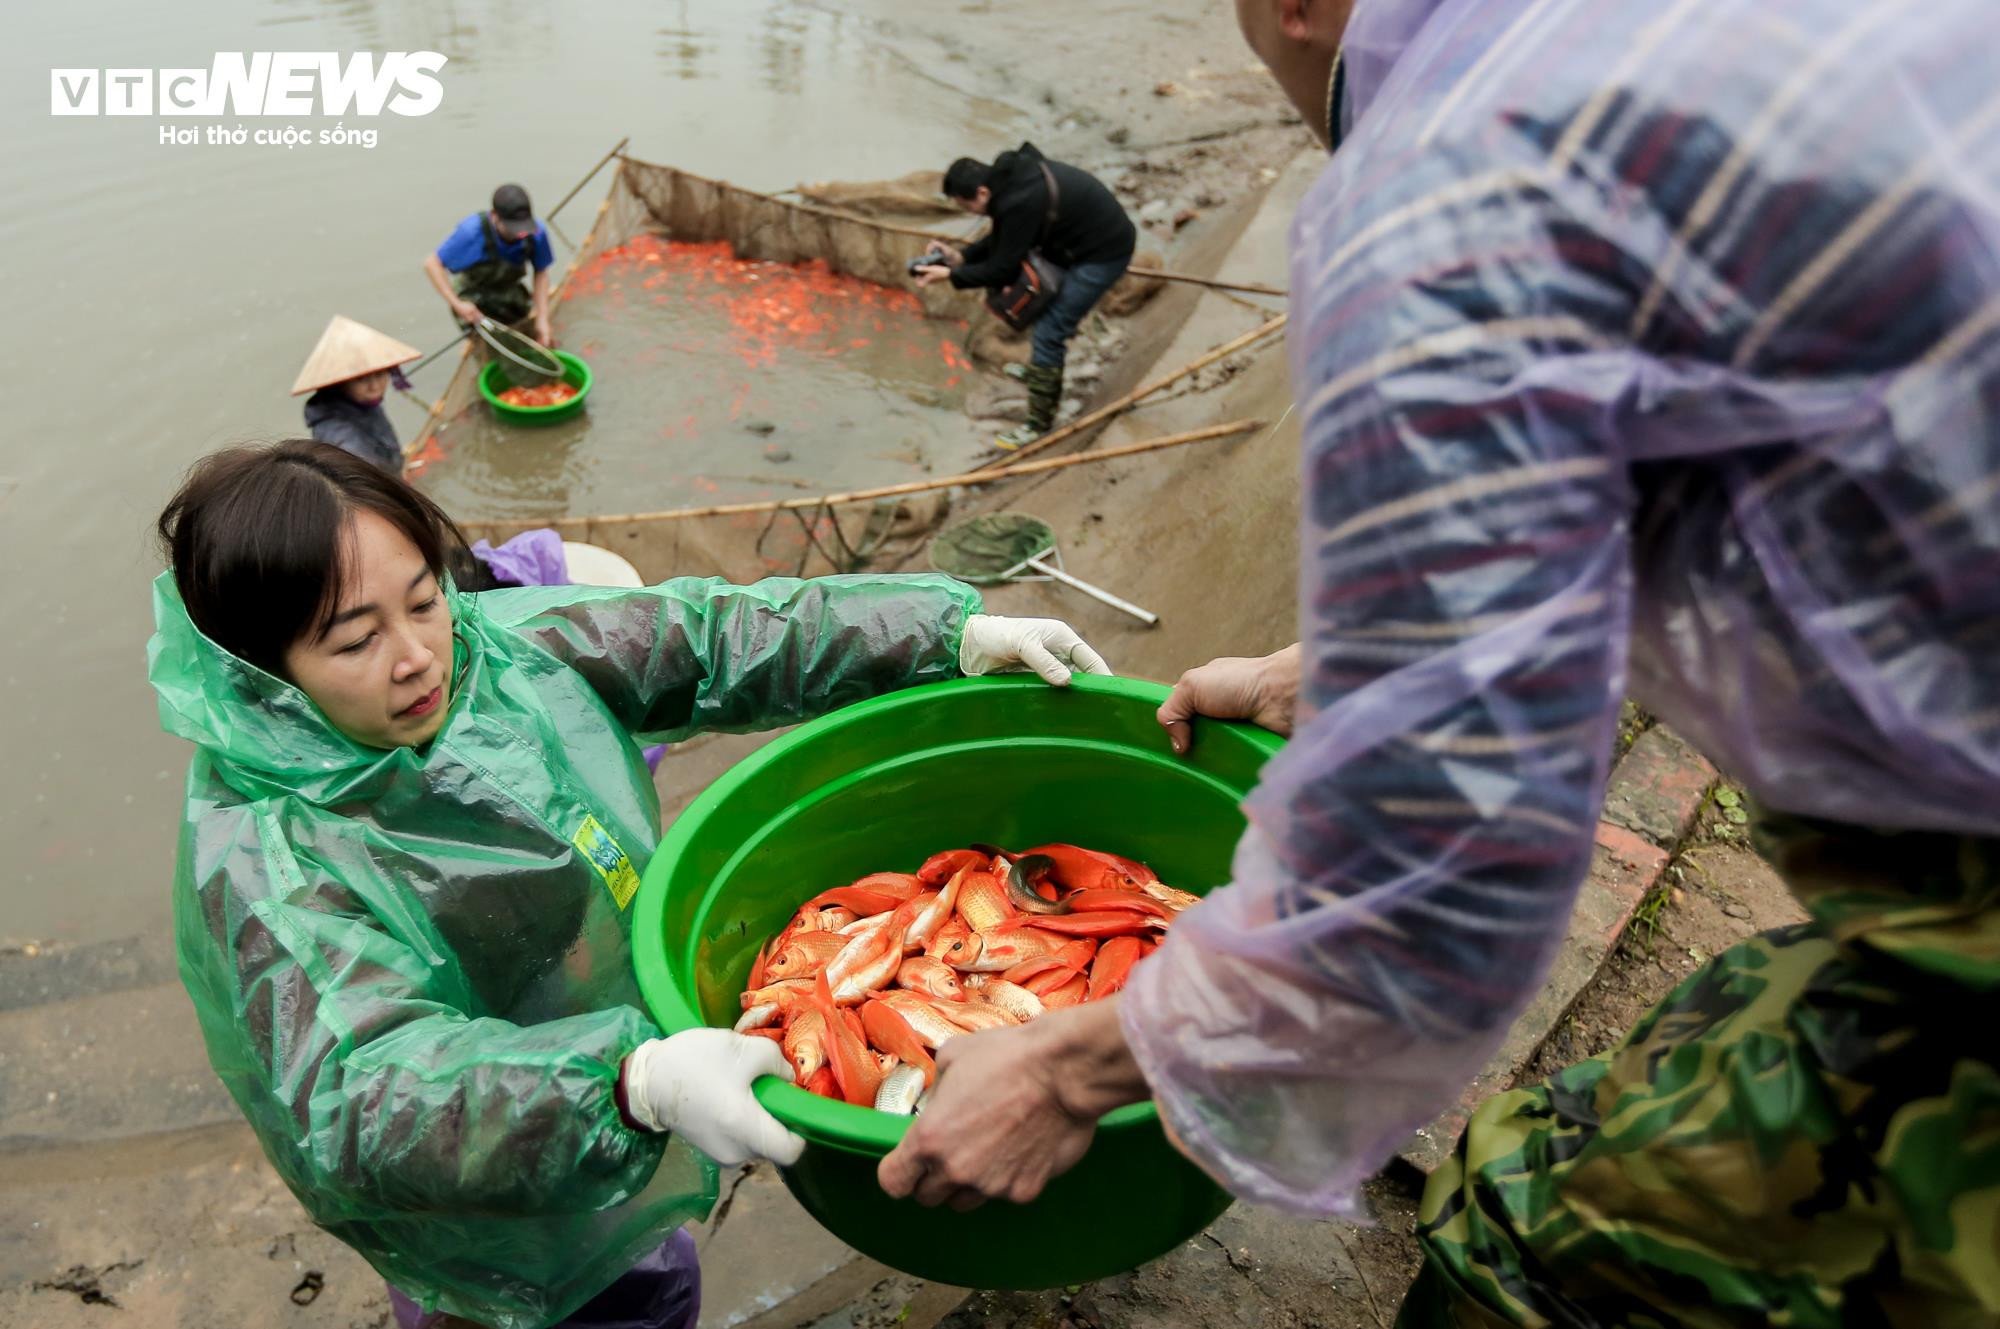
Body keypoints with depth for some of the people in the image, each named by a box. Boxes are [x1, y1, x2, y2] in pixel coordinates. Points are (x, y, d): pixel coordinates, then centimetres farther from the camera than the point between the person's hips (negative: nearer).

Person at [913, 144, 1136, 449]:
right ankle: (1042, 371, 50)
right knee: (1045, 308, 26)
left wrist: (950, 275, -15)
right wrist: (962, 256, 2)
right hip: (1079, 240, 10)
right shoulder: (1009, 178, -2)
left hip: (1103, 252, -10)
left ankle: (1039, 423, 2)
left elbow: (1003, 270, -22)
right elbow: (1001, 240, 12)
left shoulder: (1020, 202, -31)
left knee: (1049, 331, -8)